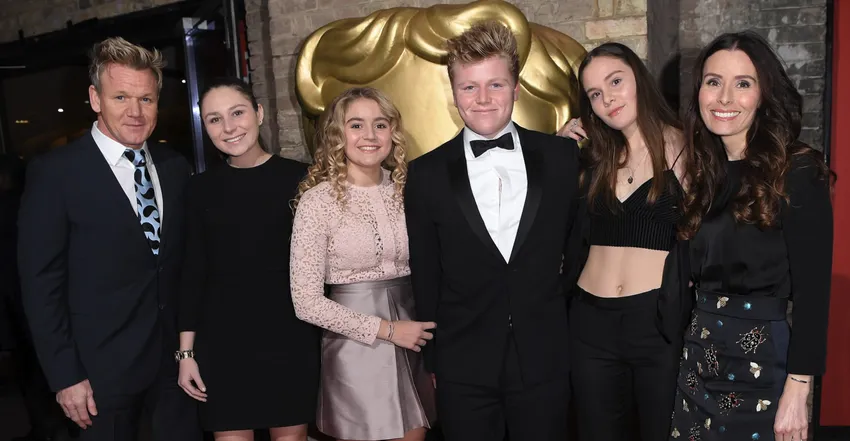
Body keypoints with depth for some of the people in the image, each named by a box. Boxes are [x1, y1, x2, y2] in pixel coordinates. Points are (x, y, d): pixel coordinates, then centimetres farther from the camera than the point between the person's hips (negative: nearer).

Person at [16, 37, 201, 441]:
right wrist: (65, 377, -11)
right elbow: (41, 285, -10)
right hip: (103, 369, -4)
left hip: (175, 358, 4)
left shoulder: (175, 168, 3)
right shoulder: (54, 173, -11)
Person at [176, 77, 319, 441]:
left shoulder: (299, 177, -2)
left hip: (289, 336, -1)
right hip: (221, 339, 1)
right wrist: (186, 351, 3)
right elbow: (193, 271, 5)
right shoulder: (201, 188, 4)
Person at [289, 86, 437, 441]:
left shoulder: (405, 188, 3)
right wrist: (387, 329, -13)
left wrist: (427, 332, -2)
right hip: (356, 351, -4)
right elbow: (307, 302, -13)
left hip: (412, 345, 5)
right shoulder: (318, 200, -11)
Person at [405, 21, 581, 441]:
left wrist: (578, 334, 8)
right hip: (463, 367, 0)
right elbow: (425, 277, 2)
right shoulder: (427, 173, -3)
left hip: (544, 359, 1)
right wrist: (431, 359, 5)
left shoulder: (562, 156, -2)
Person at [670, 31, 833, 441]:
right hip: (698, 353, 6)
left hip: (763, 357, -6)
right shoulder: (707, 171, 7)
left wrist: (797, 390, -16)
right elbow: (700, 275, 9)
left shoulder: (796, 171, -11)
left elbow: (813, 290, -14)